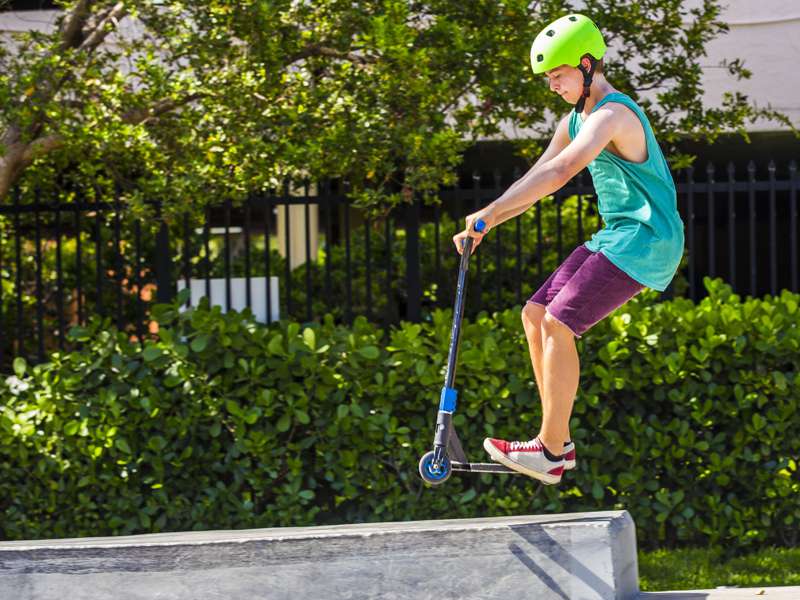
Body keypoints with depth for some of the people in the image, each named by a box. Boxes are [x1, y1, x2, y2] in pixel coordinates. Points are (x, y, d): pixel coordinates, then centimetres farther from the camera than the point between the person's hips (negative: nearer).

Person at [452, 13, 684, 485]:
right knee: (535, 315, 4)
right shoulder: (576, 122, 15)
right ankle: (559, 440, 7)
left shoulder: (612, 115, -19)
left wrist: (490, 212, -32)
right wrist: (484, 228, 6)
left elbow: (559, 173, -32)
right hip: (615, 238, 10)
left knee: (558, 323, -17)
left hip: (645, 240, -10)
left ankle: (552, 453, -14)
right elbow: (535, 180, 18)